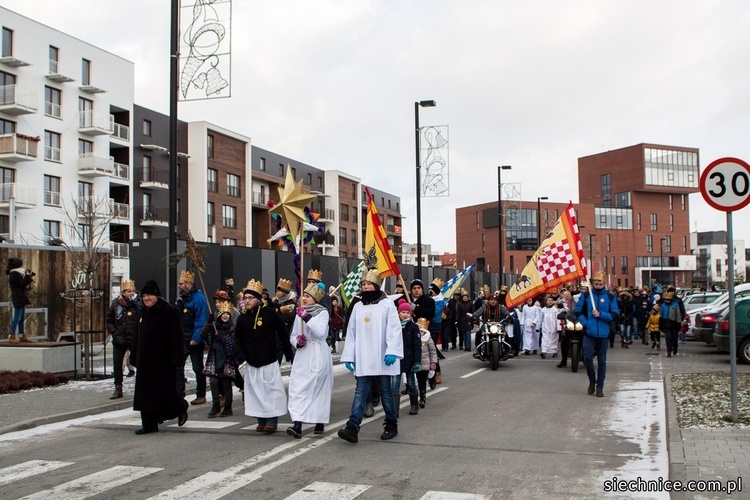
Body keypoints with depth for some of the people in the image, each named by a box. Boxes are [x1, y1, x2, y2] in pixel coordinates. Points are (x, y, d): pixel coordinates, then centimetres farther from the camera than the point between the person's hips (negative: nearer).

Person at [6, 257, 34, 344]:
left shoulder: (16, 274, 18)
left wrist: (29, 281, 7)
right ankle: (11, 336, -7)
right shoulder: (14, 274, -13)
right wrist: (28, 276, -7)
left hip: (21, 300, 10)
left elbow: (24, 287, 19)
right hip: (18, 300, -10)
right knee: (17, 318, -9)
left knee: (22, 318, 11)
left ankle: (22, 336, 16)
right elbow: (23, 284, -16)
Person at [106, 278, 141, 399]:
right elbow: (108, 320, 8)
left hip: (134, 339, -3)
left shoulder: (137, 305, -7)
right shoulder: (115, 304, 2)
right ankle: (118, 389, 18)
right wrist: (115, 334, -4)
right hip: (119, 340, 3)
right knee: (117, 364, 7)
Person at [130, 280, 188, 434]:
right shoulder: (143, 312, 13)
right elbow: (137, 337, 19)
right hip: (145, 360, 7)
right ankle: (149, 424, 11)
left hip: (163, 360, -7)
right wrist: (134, 357, 15)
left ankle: (181, 409, 29)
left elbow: (176, 336, -14)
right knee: (146, 392, 5)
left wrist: (176, 359, -20)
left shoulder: (169, 311, -10)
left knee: (167, 389, 2)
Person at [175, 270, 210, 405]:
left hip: (194, 340, -8)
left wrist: (196, 338, -22)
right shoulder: (182, 298, 11)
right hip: (181, 339, 8)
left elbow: (201, 320, -19)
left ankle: (201, 396, 12)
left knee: (198, 368, 3)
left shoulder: (198, 298, -15)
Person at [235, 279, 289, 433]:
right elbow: (238, 338, 20)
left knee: (272, 391, -4)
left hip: (270, 362, -4)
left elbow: (284, 333, -2)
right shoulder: (242, 318, 5)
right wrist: (243, 355, 12)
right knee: (256, 392, 6)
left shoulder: (270, 313, -7)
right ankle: (261, 420, 16)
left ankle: (272, 422, 2)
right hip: (252, 364, 4)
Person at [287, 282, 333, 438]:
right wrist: (297, 342, -4)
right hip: (302, 354, 5)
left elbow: (320, 332, -19)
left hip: (318, 355, -5)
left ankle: (320, 423, -2)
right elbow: (292, 336, 17)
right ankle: (297, 424, -7)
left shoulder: (323, 312, -3)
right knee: (297, 387, -5)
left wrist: (307, 317, -22)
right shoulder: (300, 313, 14)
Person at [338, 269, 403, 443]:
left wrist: (392, 352, -18)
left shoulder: (387, 304, -2)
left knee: (386, 392, 7)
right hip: (363, 359, 3)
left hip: (383, 358, -3)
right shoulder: (358, 306, 10)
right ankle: (352, 428, -11)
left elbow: (394, 330, -8)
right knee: (360, 392, -3)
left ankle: (391, 425, 21)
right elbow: (351, 332, 11)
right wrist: (348, 356, 7)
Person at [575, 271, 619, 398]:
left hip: (603, 333, 0)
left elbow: (615, 314, 1)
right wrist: (585, 323, -9)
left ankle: (600, 386, 16)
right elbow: (578, 311, 5)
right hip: (589, 333, 0)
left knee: (602, 361, 6)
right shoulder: (585, 295, 5)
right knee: (587, 357, -11)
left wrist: (600, 314, -12)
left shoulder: (610, 297, 4)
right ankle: (592, 380, 14)